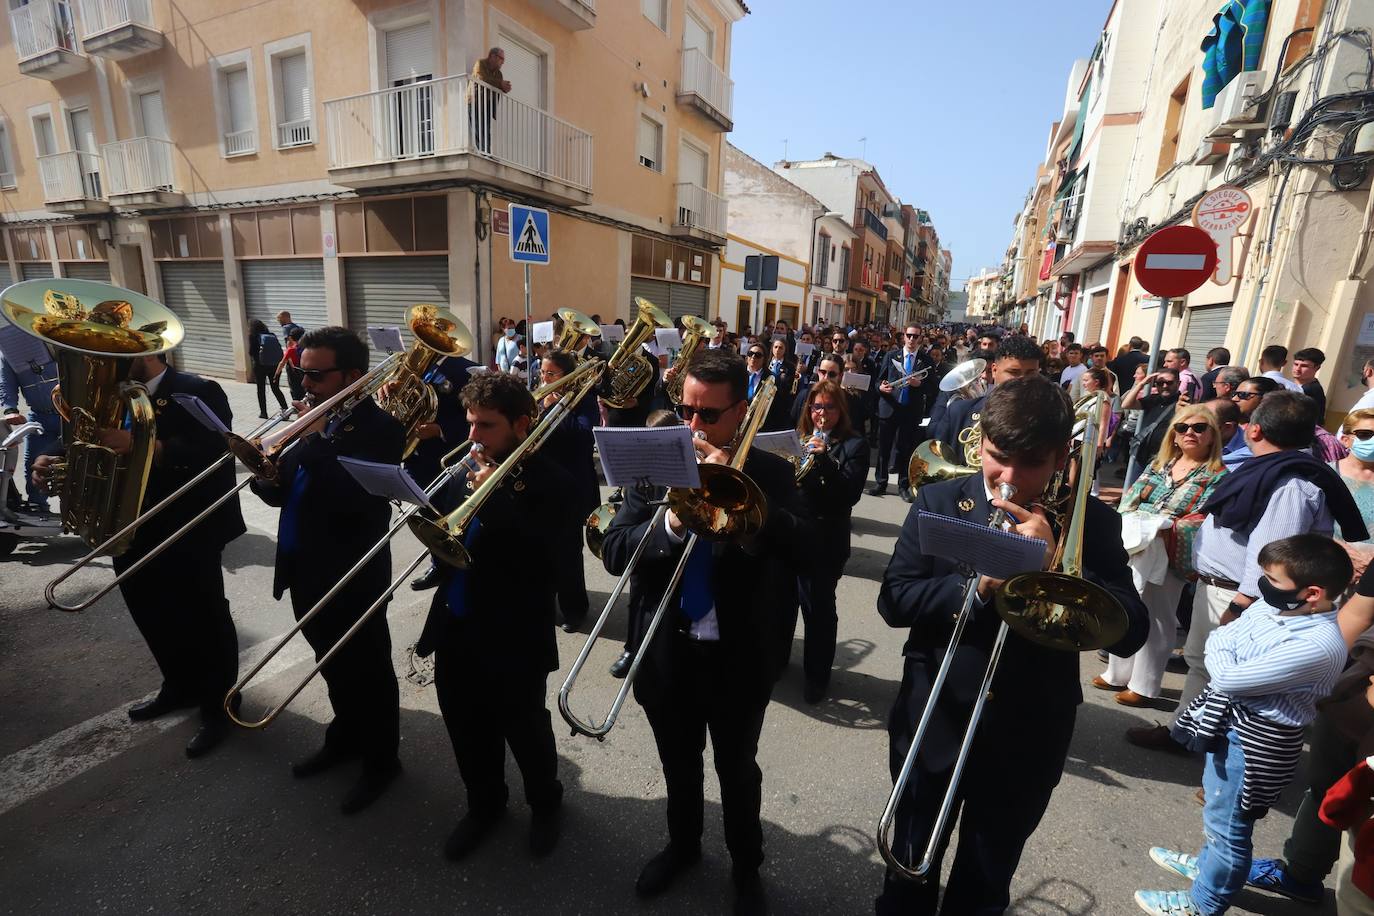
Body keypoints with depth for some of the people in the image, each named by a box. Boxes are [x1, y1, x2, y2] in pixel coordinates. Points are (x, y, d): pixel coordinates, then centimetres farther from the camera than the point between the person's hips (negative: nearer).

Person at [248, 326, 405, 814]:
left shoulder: (380, 429, -18)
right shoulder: (317, 419, 6)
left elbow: (353, 500, -29)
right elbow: (288, 492, 8)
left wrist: (316, 440, -26)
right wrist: (269, 478, -13)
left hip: (352, 576, -8)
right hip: (306, 568, 8)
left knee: (368, 671, 10)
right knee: (334, 665, 25)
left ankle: (381, 759, 30)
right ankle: (345, 738, 46)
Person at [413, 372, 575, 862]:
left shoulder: (550, 481, -15)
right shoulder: (467, 470, 4)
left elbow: (541, 551, -26)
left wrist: (493, 496, -27)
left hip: (514, 636, -6)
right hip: (455, 626, 6)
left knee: (525, 732, 15)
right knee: (467, 730, 21)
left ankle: (545, 803, 43)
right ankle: (484, 803, 47)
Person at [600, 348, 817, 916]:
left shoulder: (769, 474, -11)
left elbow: (805, 553, -23)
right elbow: (613, 554, -12)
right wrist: (669, 524, -31)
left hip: (738, 654, -2)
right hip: (667, 649, 2)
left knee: (737, 769, 21)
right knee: (678, 764, 26)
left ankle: (746, 867, 49)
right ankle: (682, 844, 54)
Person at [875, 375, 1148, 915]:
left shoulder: (1093, 524, -7)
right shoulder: (939, 501, -9)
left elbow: (1129, 634, -14)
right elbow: (894, 601, -12)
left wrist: (1052, 560, -25)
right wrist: (976, 585, -26)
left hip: (1026, 741, 1)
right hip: (934, 725, 0)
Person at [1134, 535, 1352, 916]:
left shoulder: (1318, 646, -31)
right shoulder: (1274, 604, -6)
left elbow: (1228, 677, -29)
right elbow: (1222, 634, 6)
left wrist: (1218, 649, -12)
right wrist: (1223, 647, -13)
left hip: (1258, 739, -8)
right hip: (1230, 720, 8)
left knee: (1228, 824, 12)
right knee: (1218, 808, 30)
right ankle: (1208, 864, 54)